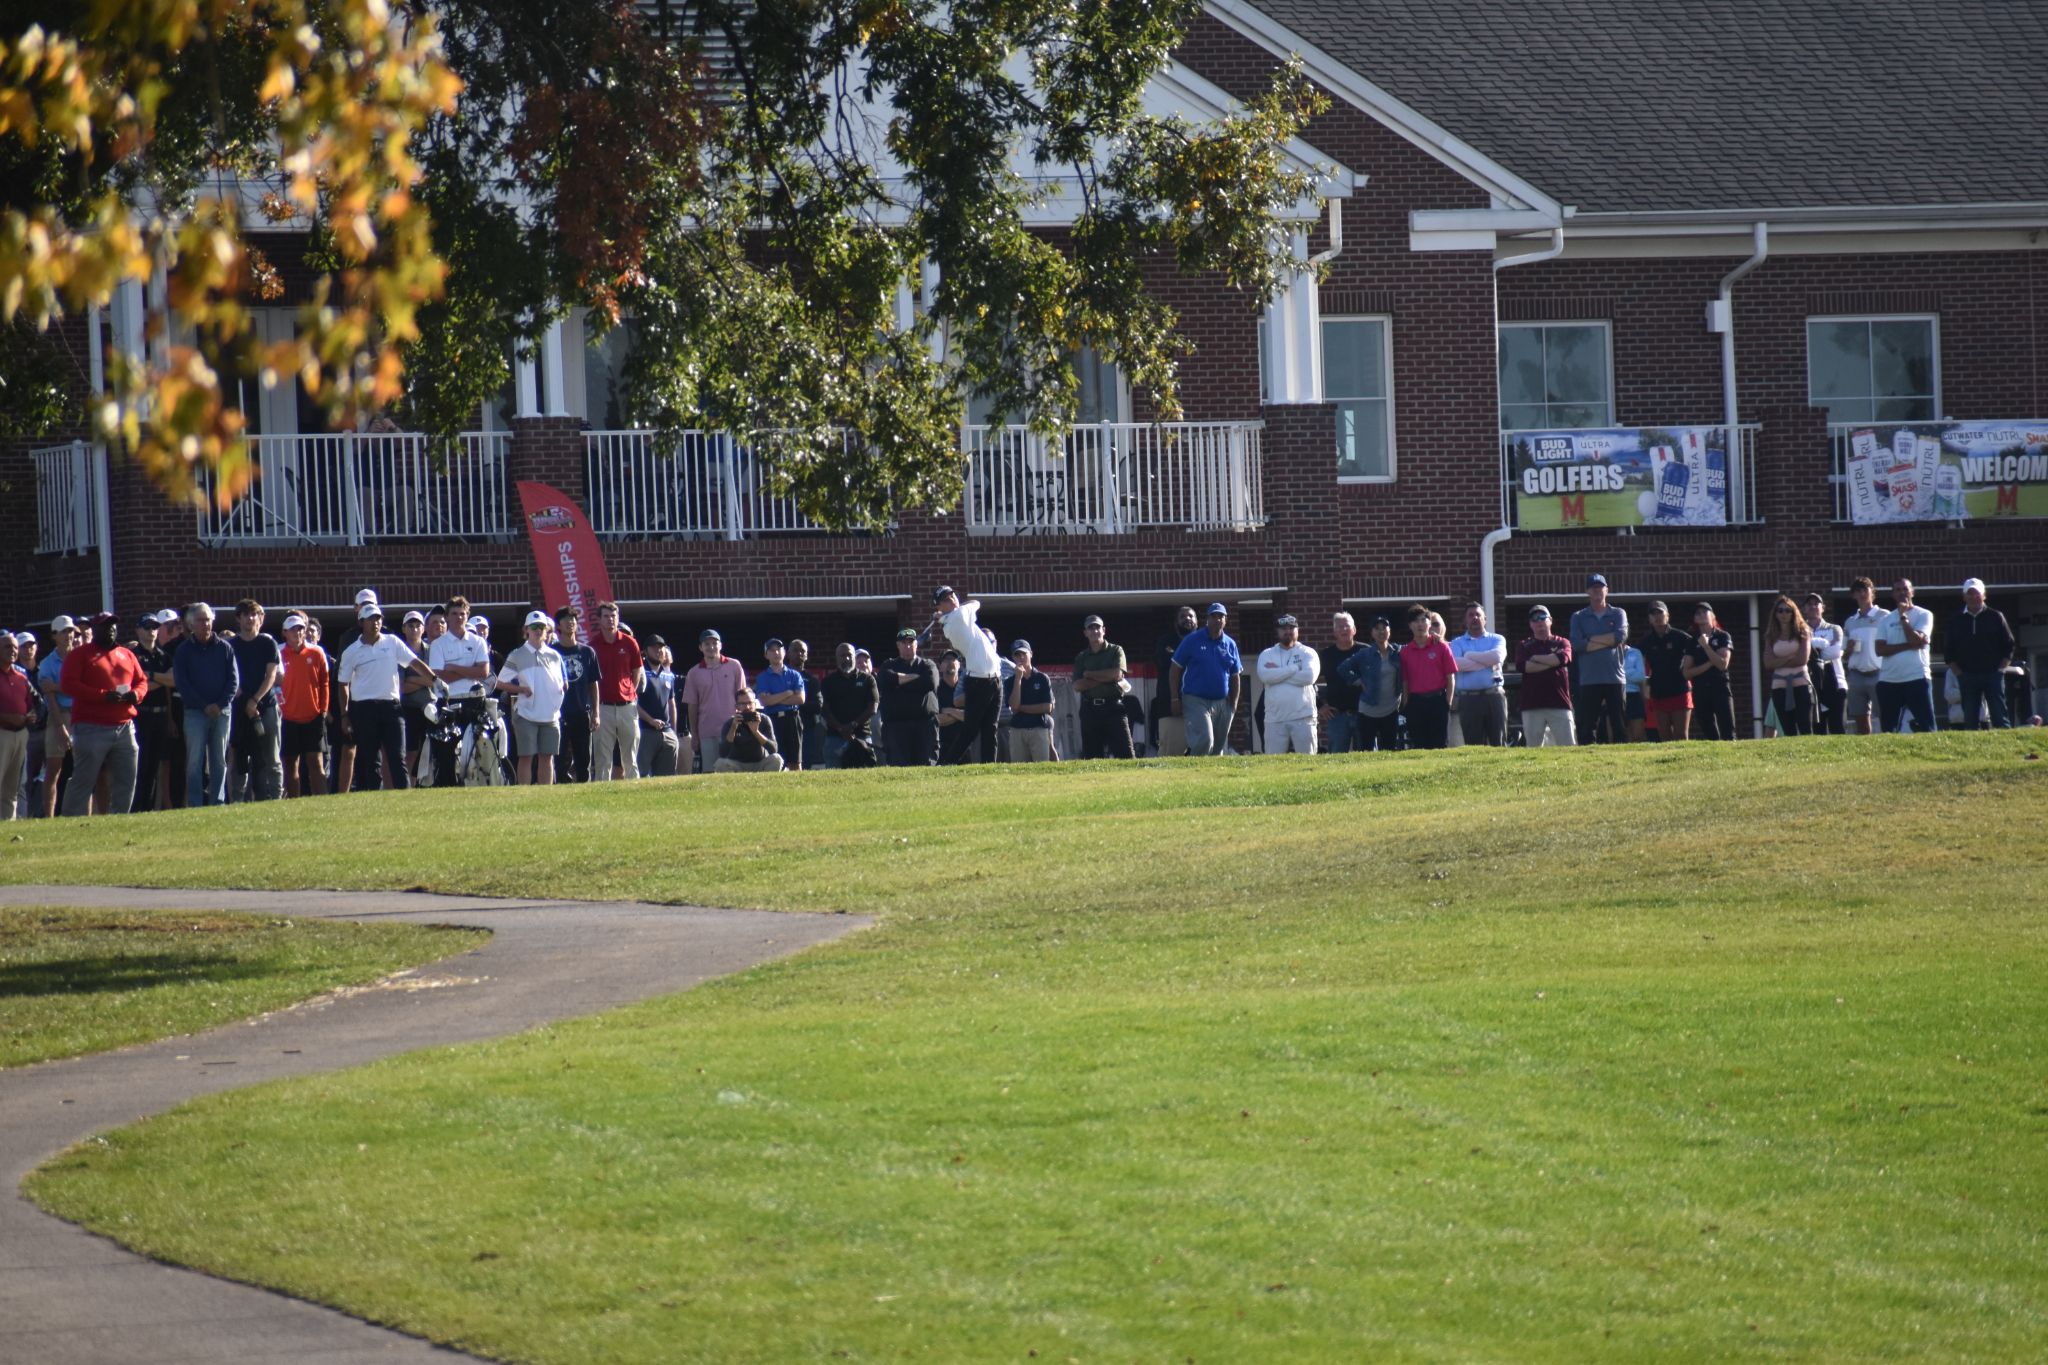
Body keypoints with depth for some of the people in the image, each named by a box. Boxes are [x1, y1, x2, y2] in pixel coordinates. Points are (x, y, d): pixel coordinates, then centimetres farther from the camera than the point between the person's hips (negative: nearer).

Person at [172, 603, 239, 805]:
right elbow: (182, 683, -3)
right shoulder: (184, 651, 4)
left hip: (222, 711, 2)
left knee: (219, 761, 5)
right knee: (195, 762, -6)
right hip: (195, 712, -2)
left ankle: (218, 802, 9)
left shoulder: (224, 648, 9)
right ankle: (195, 805, -6)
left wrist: (221, 704, -9)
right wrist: (205, 706, -11)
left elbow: (234, 680, 5)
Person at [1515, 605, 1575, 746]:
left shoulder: (1562, 643, 11)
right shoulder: (1524, 646, 13)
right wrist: (1550, 662, -6)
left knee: (1568, 747, -6)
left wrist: (1536, 658, -2)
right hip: (1532, 706, 1)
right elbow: (1521, 666, -7)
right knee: (1533, 749, 0)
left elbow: (1562, 658, -11)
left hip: (1559, 704, -1)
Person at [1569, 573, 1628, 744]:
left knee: (1619, 727, -1)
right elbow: (1576, 644, -6)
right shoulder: (1578, 617, 11)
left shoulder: (1618, 614, 11)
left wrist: (1592, 640, -5)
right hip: (1589, 681, 0)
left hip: (1615, 679, 0)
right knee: (1587, 729, -4)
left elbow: (1621, 636, -8)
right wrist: (1608, 642, -6)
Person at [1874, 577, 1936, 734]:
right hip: (1888, 681, 4)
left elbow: (1918, 641, -12)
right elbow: (1880, 649, 0)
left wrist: (1903, 616, -6)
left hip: (1917, 678, -4)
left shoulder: (1923, 615, 3)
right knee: (1887, 729, 5)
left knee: (1926, 727, -8)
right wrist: (1907, 646, -10)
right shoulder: (1887, 620, 12)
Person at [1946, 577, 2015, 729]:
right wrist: (1958, 672, 0)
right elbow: (1949, 652, 11)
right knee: (1970, 721, 0)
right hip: (1967, 676, 2)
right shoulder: (1956, 621, 10)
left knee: (2000, 718, -6)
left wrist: (2000, 668, -4)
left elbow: (2009, 646, 5)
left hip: (1993, 675, -2)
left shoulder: (1995, 617, 5)